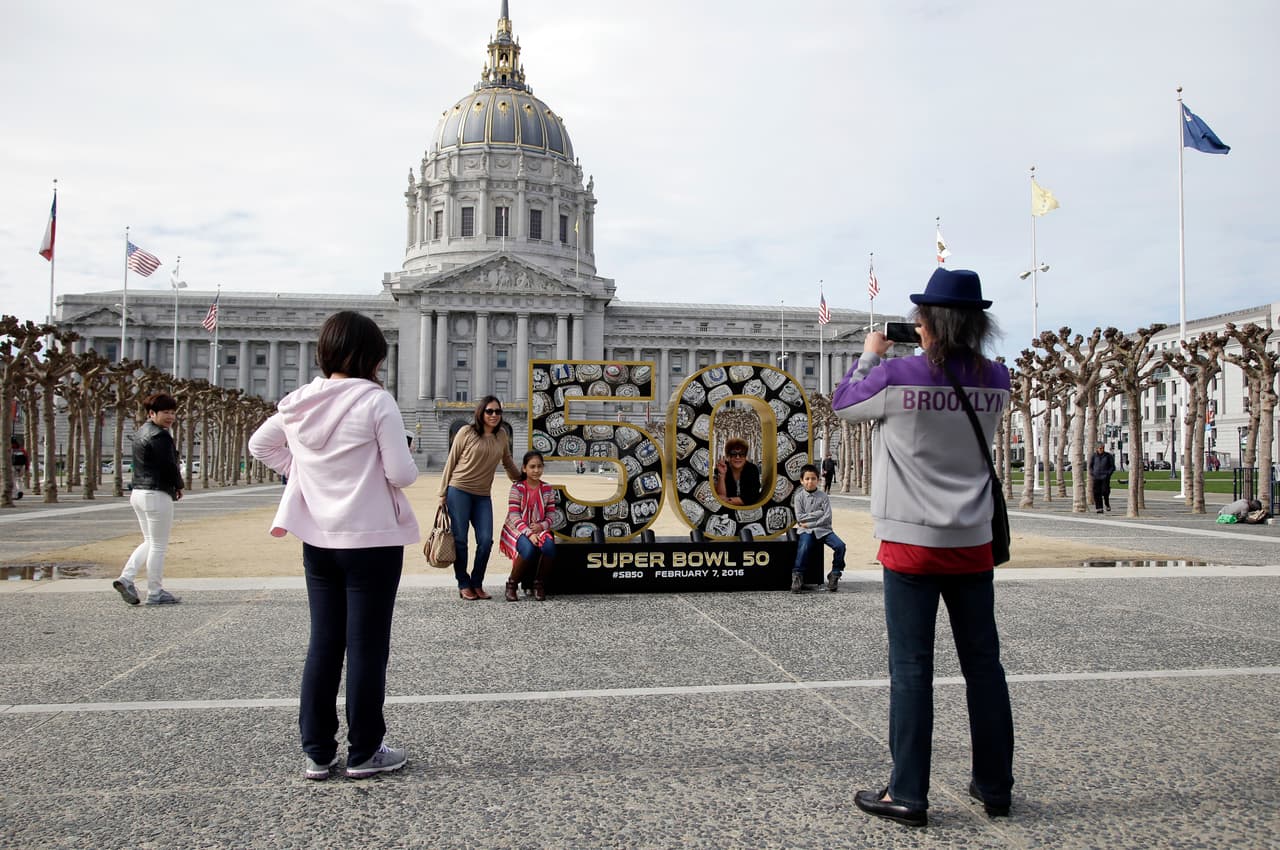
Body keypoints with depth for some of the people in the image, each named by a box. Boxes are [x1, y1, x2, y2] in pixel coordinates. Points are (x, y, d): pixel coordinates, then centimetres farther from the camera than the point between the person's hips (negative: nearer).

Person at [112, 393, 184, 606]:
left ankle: (126, 578, 9)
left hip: (138, 492, 9)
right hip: (157, 495, -9)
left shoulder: (139, 433, 15)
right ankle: (155, 593, 8)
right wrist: (178, 486, 2)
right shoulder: (160, 435, -16)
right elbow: (169, 465, -18)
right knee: (158, 545, 1)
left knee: (149, 542, 20)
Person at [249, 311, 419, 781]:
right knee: (367, 645, 5)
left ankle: (317, 752, 21)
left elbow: (259, 443, 18)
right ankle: (364, 752, 15)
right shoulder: (376, 401, -15)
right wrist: (404, 458, 4)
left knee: (323, 642, 14)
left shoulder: (300, 402, 3)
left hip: (318, 539, 6)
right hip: (371, 539, -6)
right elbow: (401, 474, -17)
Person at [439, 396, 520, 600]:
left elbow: (508, 461, 23)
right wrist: (443, 494, -1)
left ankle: (477, 584, 13)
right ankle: (464, 585, 14)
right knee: (459, 539, 1)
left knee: (486, 540, -4)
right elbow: (450, 462, 0)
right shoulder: (466, 433, -3)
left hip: (483, 495, 4)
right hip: (459, 491, -3)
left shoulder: (501, 434, 8)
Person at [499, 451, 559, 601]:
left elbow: (551, 515, 5)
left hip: (539, 529, 3)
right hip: (518, 530, -3)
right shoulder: (517, 488, -6)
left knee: (549, 546, -31)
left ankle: (539, 584, -7)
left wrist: (541, 526, -17)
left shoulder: (548, 489, 5)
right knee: (529, 549, -36)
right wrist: (529, 533, -26)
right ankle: (512, 584, -10)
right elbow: (514, 517, -12)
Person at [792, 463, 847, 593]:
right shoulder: (799, 497, 4)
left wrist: (809, 523, -11)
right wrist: (818, 513, -9)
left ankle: (835, 574, -4)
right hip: (806, 531, -2)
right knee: (803, 548, -32)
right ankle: (797, 576, -18)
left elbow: (827, 518, -6)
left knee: (840, 545, -21)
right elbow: (800, 518, -6)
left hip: (823, 529, 2)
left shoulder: (823, 496, 4)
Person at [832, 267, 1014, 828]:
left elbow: (843, 404, 5)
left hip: (912, 544, -4)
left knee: (911, 667, 2)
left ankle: (907, 795, 8)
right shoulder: (996, 381, 0)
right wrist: (934, 354, 16)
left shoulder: (897, 376, -13)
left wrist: (869, 355, 18)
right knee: (983, 662, 12)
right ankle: (994, 786, 24)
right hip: (972, 544, 4)